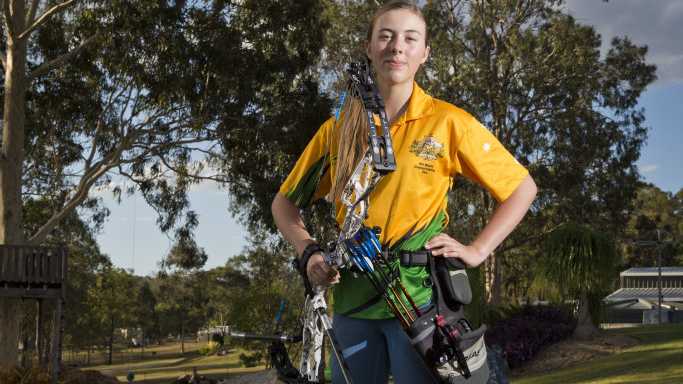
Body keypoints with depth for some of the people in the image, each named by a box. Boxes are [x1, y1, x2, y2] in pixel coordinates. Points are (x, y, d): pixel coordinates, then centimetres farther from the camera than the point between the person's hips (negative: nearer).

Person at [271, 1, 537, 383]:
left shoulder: (449, 122, -3)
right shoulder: (339, 128, 5)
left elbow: (523, 188, 3)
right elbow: (285, 202, 15)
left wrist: (477, 250, -5)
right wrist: (309, 251, -1)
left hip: (422, 298, -3)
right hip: (353, 302, 3)